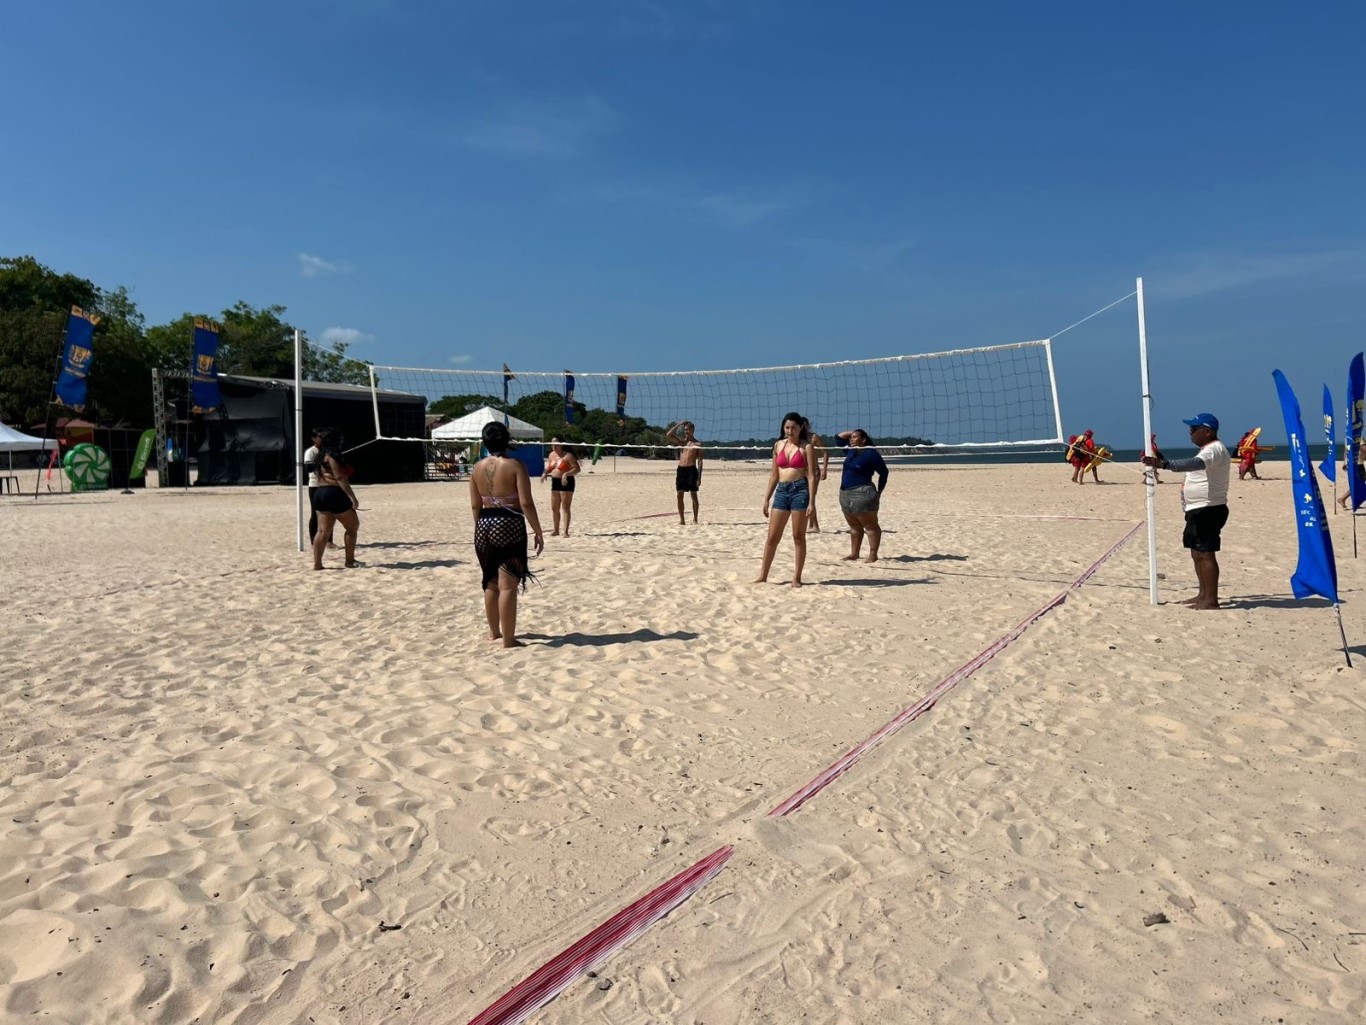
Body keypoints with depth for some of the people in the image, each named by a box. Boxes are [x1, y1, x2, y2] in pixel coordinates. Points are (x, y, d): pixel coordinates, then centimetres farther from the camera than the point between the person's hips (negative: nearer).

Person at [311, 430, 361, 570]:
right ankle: (350, 561, 8)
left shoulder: (319, 457, 16)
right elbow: (340, 478, -17)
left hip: (321, 494, 9)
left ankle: (317, 563, 2)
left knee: (323, 531, 7)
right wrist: (353, 497, -19)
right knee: (353, 527, 5)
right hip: (335, 494, -9)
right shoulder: (332, 456, -11)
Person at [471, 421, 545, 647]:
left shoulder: (477, 468, 5)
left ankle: (494, 632, 32)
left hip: (485, 525, 6)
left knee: (490, 583, 18)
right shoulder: (515, 465, -10)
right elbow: (526, 503, -15)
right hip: (509, 525, -6)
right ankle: (508, 639, -1)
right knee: (508, 585, -4)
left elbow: (475, 505, 10)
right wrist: (538, 531, -8)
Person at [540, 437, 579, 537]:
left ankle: (566, 531, -3)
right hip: (555, 482, 8)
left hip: (566, 482, -7)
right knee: (554, 508, 11)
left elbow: (577, 469, -15)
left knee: (565, 507, -6)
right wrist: (545, 473, 1)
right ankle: (556, 530, 23)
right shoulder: (552, 455, 10)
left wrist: (566, 474, -28)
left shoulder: (568, 455, -12)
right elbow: (549, 467, 22)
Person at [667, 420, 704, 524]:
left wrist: (699, 476, -8)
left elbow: (700, 461, -1)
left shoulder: (697, 444, 3)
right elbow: (668, 435, 0)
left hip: (691, 469, -4)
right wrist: (678, 425, -1)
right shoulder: (681, 441, 14)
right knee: (680, 494, 1)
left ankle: (695, 519, 2)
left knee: (694, 495, -1)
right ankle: (681, 519, 6)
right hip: (681, 469, 4)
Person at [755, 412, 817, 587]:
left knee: (798, 537, 2)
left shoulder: (806, 447, -2)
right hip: (781, 491, 5)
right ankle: (762, 576, 12)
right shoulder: (778, 445, 12)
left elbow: (811, 475, -6)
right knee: (772, 537, 5)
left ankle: (796, 578, 9)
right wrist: (766, 499, 12)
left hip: (800, 490, -4)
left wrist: (811, 502, -14)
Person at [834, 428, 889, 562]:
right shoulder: (851, 451, 12)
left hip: (862, 493, -8)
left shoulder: (871, 453, -9)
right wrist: (851, 432, 12)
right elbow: (838, 437, 25)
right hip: (845, 494, 8)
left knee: (870, 526, -4)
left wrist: (879, 492, -5)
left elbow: (883, 472, -5)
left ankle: (873, 555, -4)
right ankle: (854, 553, 19)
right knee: (854, 527, 14)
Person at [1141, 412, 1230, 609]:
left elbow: (1195, 463, -37)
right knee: (1197, 553, 15)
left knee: (1206, 553, -10)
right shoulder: (1209, 450, 19)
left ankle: (1211, 599, -7)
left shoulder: (1214, 449, -17)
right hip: (1199, 510, 11)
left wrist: (1163, 463, -48)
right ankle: (1204, 594, 22)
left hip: (1208, 510, -11)